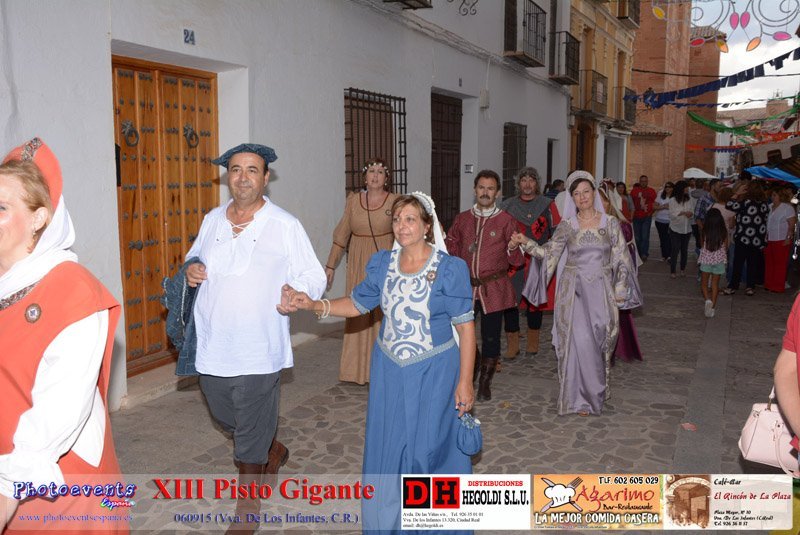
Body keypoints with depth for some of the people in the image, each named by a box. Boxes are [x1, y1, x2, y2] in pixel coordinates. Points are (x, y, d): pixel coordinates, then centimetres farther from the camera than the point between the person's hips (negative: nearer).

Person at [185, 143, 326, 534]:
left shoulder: (285, 226, -7)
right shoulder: (212, 220, 7)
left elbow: (315, 277, -6)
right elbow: (196, 255, 22)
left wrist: (298, 292, -27)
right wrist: (191, 268, -1)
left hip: (258, 351, -5)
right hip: (211, 345, 5)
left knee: (252, 432, 6)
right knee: (225, 417, 22)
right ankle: (273, 451, 51)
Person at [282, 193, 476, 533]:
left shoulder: (449, 268, -10)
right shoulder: (383, 263, 2)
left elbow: (465, 328, -9)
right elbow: (357, 304, 11)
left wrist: (464, 382, -11)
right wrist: (313, 305, -4)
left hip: (433, 372, -4)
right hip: (389, 370, 4)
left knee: (428, 449, 3)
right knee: (387, 446, 12)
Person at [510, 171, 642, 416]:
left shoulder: (610, 223, 2)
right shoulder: (566, 225, 2)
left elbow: (621, 259, 4)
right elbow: (548, 252, -5)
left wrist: (619, 291, -2)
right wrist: (525, 243, -20)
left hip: (601, 290, 1)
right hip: (574, 290, -1)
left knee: (600, 340, 6)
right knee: (579, 341, -5)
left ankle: (596, 390, 29)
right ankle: (582, 397, 9)